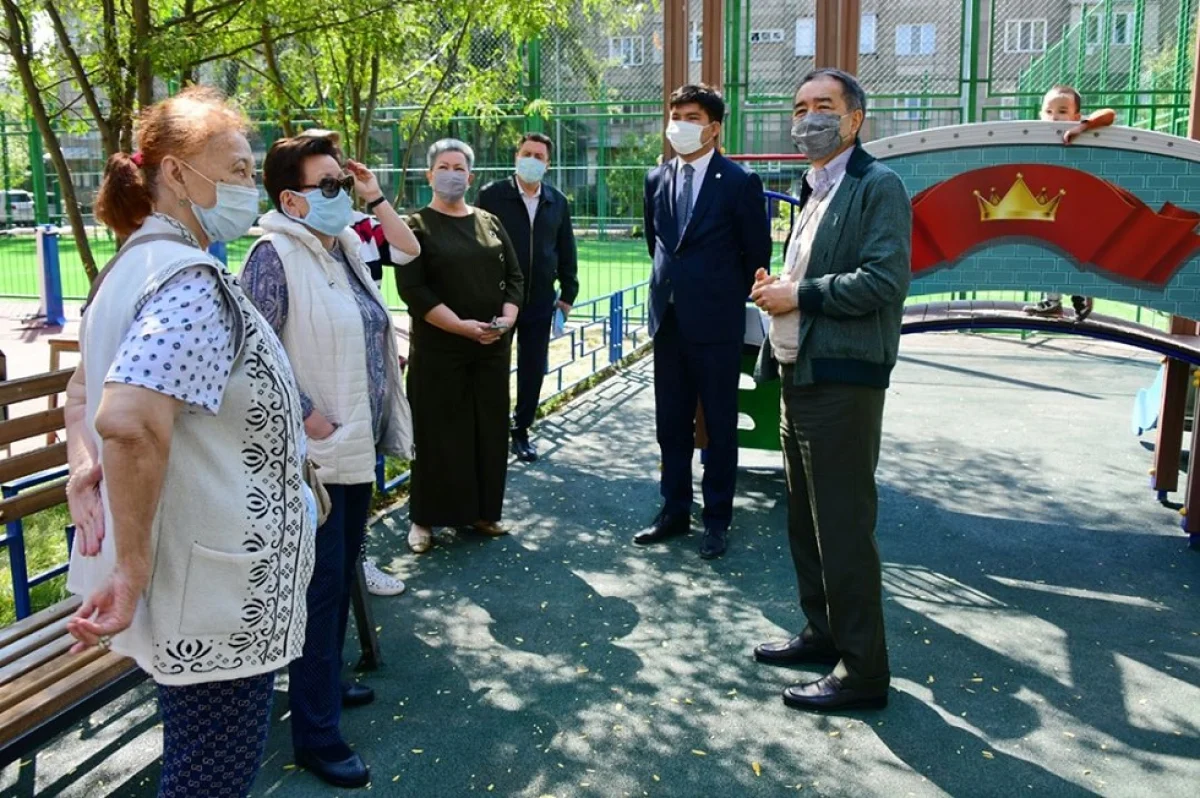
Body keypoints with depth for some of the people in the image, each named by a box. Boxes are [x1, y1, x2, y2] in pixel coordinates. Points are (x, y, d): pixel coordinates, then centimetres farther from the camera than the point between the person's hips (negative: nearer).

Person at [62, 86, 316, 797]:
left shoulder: (139, 264, 10)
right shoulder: (192, 279, -22)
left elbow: (87, 390, 19)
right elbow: (131, 420, -36)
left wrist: (85, 466, 2)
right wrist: (134, 568, -25)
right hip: (218, 603, -10)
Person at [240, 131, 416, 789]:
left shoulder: (346, 245, 7)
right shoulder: (276, 256, -17)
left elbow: (410, 250, 22)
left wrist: (375, 197, 8)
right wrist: (308, 416, -19)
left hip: (358, 445, 8)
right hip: (314, 454, -8)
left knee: (343, 574, 21)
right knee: (322, 584, 0)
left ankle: (326, 682, 41)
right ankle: (316, 733, 14)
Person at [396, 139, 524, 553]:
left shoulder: (489, 222, 12)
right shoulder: (417, 226, -2)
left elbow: (514, 275, 12)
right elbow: (412, 290, -12)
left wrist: (507, 317, -7)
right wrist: (462, 326, -19)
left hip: (493, 346, 5)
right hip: (439, 348, -4)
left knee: (489, 429, 9)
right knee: (438, 433, 0)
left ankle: (482, 512, 22)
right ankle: (425, 518, 12)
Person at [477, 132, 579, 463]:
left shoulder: (558, 202, 7)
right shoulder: (492, 195, -4)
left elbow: (566, 251, 12)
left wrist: (568, 293, 8)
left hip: (540, 301, 3)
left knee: (533, 370, 8)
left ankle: (521, 431, 22)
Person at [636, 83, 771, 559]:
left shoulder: (739, 183, -8)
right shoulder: (657, 180, 8)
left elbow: (758, 253, -1)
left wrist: (728, 298, 6)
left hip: (715, 323, -5)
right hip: (668, 319, 5)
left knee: (719, 426, 5)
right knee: (671, 425, 12)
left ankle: (716, 520, 16)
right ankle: (674, 512, 24)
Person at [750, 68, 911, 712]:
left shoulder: (877, 187, -9)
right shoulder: (813, 192, 19)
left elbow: (884, 281, -20)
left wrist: (798, 294, -14)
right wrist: (777, 291, 6)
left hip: (842, 381, -9)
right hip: (799, 376, 10)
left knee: (843, 527, -4)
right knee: (806, 520, 17)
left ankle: (862, 670, 9)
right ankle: (823, 633, 32)